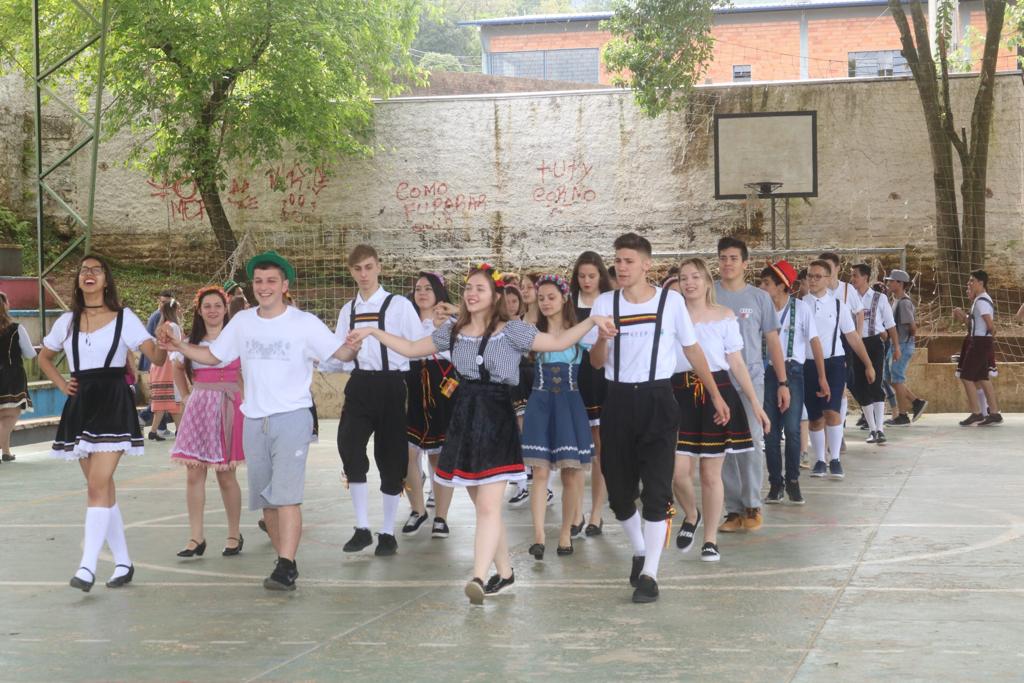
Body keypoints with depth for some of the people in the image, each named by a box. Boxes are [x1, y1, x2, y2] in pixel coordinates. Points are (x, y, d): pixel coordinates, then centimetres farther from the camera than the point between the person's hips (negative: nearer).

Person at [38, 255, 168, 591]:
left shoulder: (123, 318, -2)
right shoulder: (67, 321, 10)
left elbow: (156, 357, -9)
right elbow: (44, 357, 26)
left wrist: (165, 345, -32)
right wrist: (62, 385, 10)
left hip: (113, 404, -5)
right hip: (80, 407, 5)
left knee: (98, 485, -14)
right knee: (103, 488, 9)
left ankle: (87, 567, -18)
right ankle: (123, 562, 17)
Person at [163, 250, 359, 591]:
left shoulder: (304, 323, -4)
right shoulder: (242, 322, 7)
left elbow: (341, 353, -3)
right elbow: (212, 356, 17)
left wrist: (355, 345, -26)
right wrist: (179, 346, 2)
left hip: (292, 419, -5)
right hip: (254, 422, 5)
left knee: (286, 495, -17)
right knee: (265, 499, 10)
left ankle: (285, 568, -19)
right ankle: (286, 561, 22)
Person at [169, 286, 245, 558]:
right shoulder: (191, 341, 11)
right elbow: (178, 369, 28)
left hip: (227, 408, -4)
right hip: (198, 409, 4)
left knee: (226, 475, -1)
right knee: (194, 474, -2)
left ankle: (234, 535, 13)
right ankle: (196, 538, 2)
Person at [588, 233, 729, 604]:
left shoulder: (671, 301, -1)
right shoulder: (605, 303, 2)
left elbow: (692, 350, 8)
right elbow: (596, 362, 2)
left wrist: (716, 396, 8)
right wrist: (602, 338, -21)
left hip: (657, 399, -2)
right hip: (619, 400, 2)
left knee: (656, 489, -8)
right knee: (619, 489, 9)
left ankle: (649, 574, -4)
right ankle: (639, 552, 34)